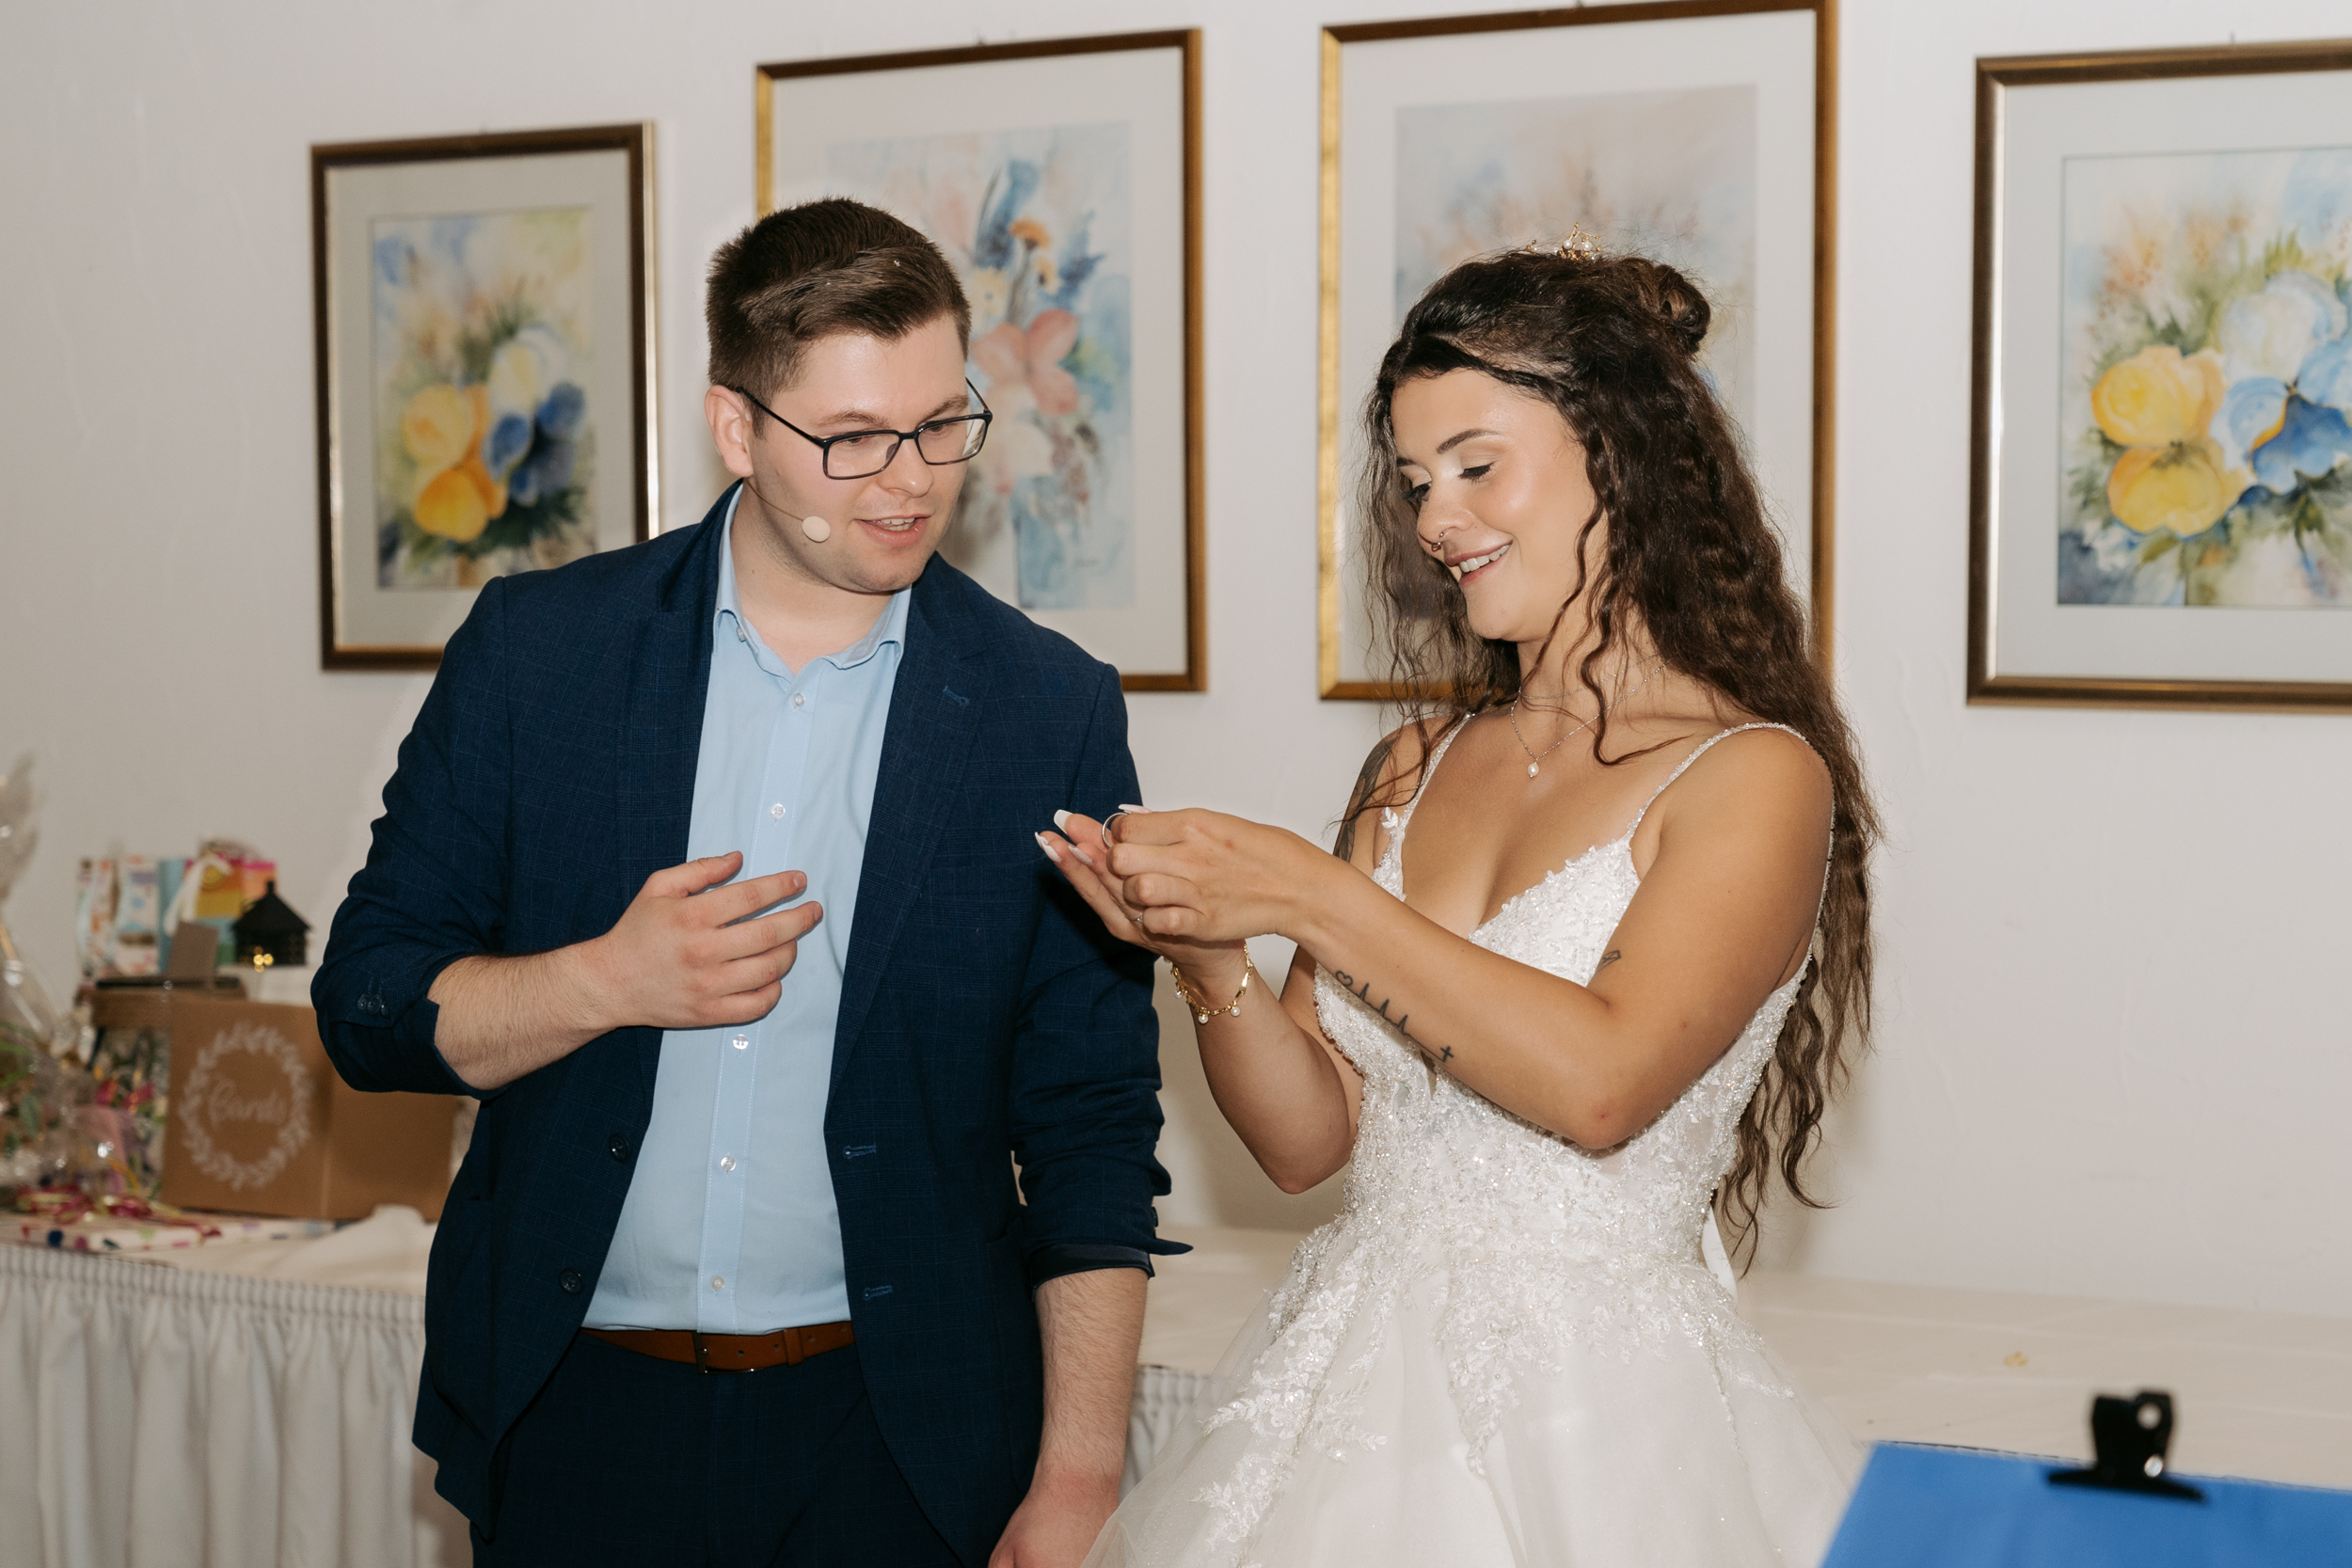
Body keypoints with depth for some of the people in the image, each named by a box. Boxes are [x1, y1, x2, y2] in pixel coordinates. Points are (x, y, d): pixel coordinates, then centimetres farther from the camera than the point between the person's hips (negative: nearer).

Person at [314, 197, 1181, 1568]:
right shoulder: (538, 648, -2)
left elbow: (1092, 1131, -3)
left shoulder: (1050, 712, -4)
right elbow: (370, 1005, 1)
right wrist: (608, 983, -17)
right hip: (577, 1412, 1)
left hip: (897, 1444, -1)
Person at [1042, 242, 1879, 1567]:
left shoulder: (1755, 776, -8)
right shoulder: (1417, 767, 9)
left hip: (1592, 1418, -5)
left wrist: (1311, 895, -20)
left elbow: (1602, 1082, -22)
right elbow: (1308, 1136, 7)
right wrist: (1206, 953, -11)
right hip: (1349, 1387, 5)